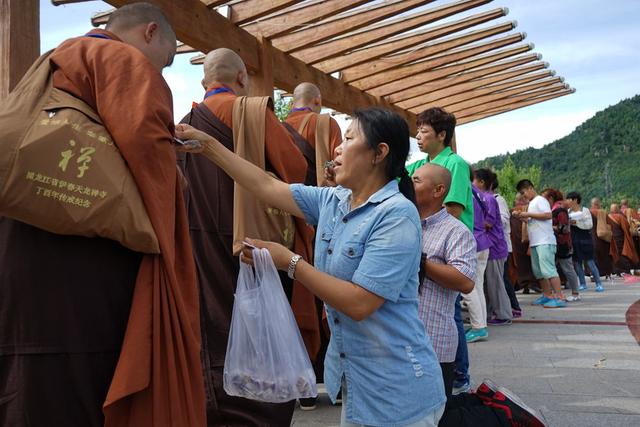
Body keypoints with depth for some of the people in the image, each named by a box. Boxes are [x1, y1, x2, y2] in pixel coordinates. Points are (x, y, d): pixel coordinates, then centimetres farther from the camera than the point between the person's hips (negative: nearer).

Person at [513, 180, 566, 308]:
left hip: (545, 241, -10)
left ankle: (560, 297, -14)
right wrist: (521, 217, 12)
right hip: (535, 242, 10)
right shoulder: (531, 203, 23)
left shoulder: (540, 200, -5)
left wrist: (528, 214, -15)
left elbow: (548, 215, -19)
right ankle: (547, 295, 20)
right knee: (538, 271, 12)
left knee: (548, 269, -14)